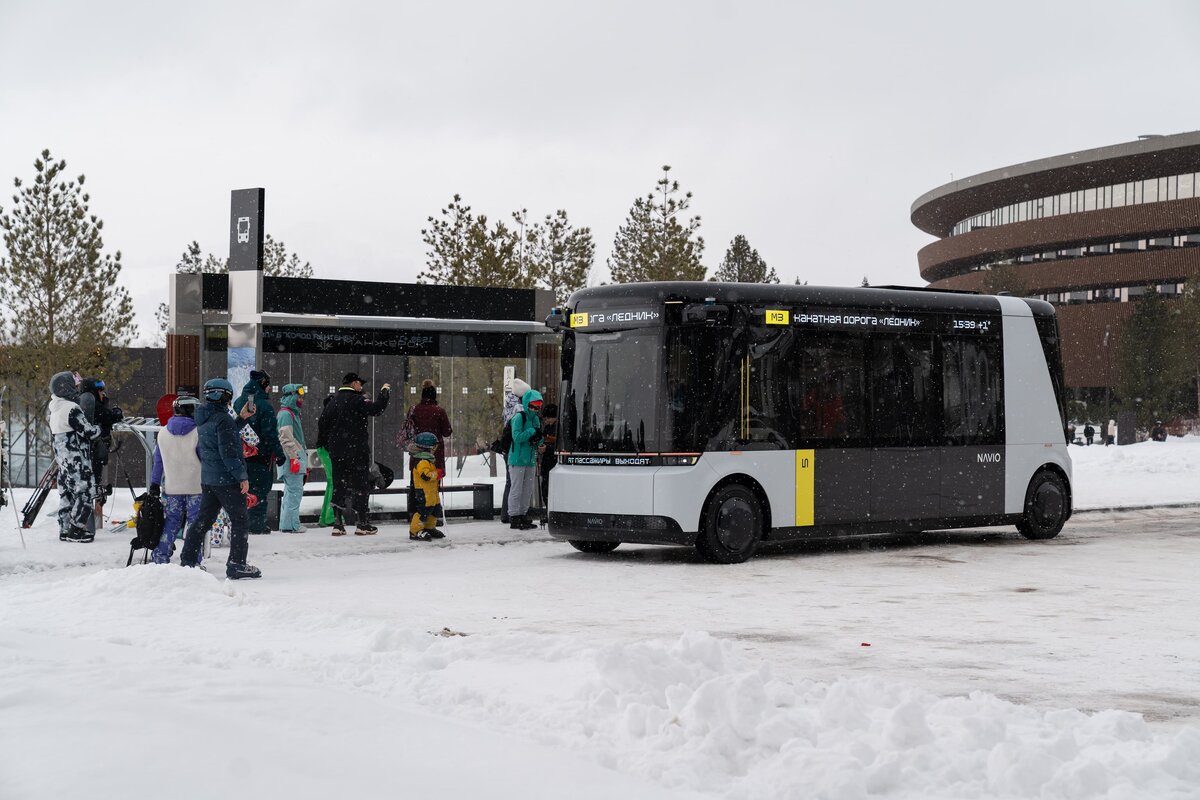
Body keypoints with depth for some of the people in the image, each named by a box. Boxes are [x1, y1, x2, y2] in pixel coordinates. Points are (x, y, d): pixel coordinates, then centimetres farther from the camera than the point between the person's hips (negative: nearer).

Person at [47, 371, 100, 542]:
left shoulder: (53, 409, 10)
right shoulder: (72, 409, -18)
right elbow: (88, 432, -15)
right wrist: (99, 428, 5)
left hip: (62, 458, 9)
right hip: (77, 460, -9)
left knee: (66, 494, 13)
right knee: (85, 493, -4)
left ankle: (65, 530, 15)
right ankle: (76, 531, -5)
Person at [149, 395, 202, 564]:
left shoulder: (163, 433, 4)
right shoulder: (197, 432, -10)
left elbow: (158, 460, 10)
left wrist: (155, 484, 16)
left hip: (171, 487, 4)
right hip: (195, 486, -4)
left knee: (171, 522, 13)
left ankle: (160, 557, 11)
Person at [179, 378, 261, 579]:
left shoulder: (203, 419, 11)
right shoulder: (222, 419, -18)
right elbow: (229, 453, -21)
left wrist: (242, 418, 22)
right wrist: (242, 477, -16)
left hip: (207, 478, 9)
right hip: (227, 480, -9)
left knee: (203, 518, 15)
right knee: (239, 521, 1)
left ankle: (188, 560, 16)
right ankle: (237, 565, 2)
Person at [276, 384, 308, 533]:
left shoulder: (293, 413, 23)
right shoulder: (285, 414, -10)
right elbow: (286, 438, -18)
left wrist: (305, 463, 29)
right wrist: (294, 458, -22)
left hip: (297, 458, 11)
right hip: (292, 458, -11)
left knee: (291, 491, 13)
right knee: (295, 490, -11)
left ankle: (286, 523, 17)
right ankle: (291, 524, -10)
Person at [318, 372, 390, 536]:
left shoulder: (333, 401, 11)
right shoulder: (357, 399, -11)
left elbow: (323, 422, 11)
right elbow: (376, 409, -23)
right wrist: (384, 392, -9)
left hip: (336, 452, 6)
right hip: (356, 451, -6)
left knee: (339, 486, 9)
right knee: (361, 485, 1)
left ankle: (338, 524, 7)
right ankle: (362, 524, 0)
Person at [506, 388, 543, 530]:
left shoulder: (536, 419, 13)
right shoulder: (519, 417, -11)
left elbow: (539, 440, 19)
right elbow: (517, 437, -19)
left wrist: (538, 438, -4)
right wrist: (532, 432, -15)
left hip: (530, 460, 8)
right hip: (518, 459, -8)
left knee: (527, 490, 13)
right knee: (516, 490, -4)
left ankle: (523, 516, 22)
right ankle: (514, 518, 0)